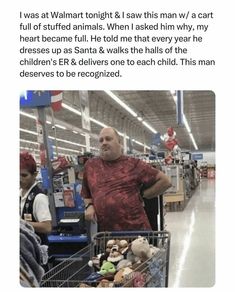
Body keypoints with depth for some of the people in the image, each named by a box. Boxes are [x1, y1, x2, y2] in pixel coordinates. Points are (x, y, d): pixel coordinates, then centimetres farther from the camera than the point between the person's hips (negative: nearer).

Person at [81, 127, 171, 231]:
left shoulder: (133, 164, -1)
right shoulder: (90, 165, 9)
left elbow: (164, 181, 2)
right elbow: (86, 195, 21)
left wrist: (142, 195, 1)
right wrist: (89, 206, 2)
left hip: (136, 228, -2)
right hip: (105, 232, 2)